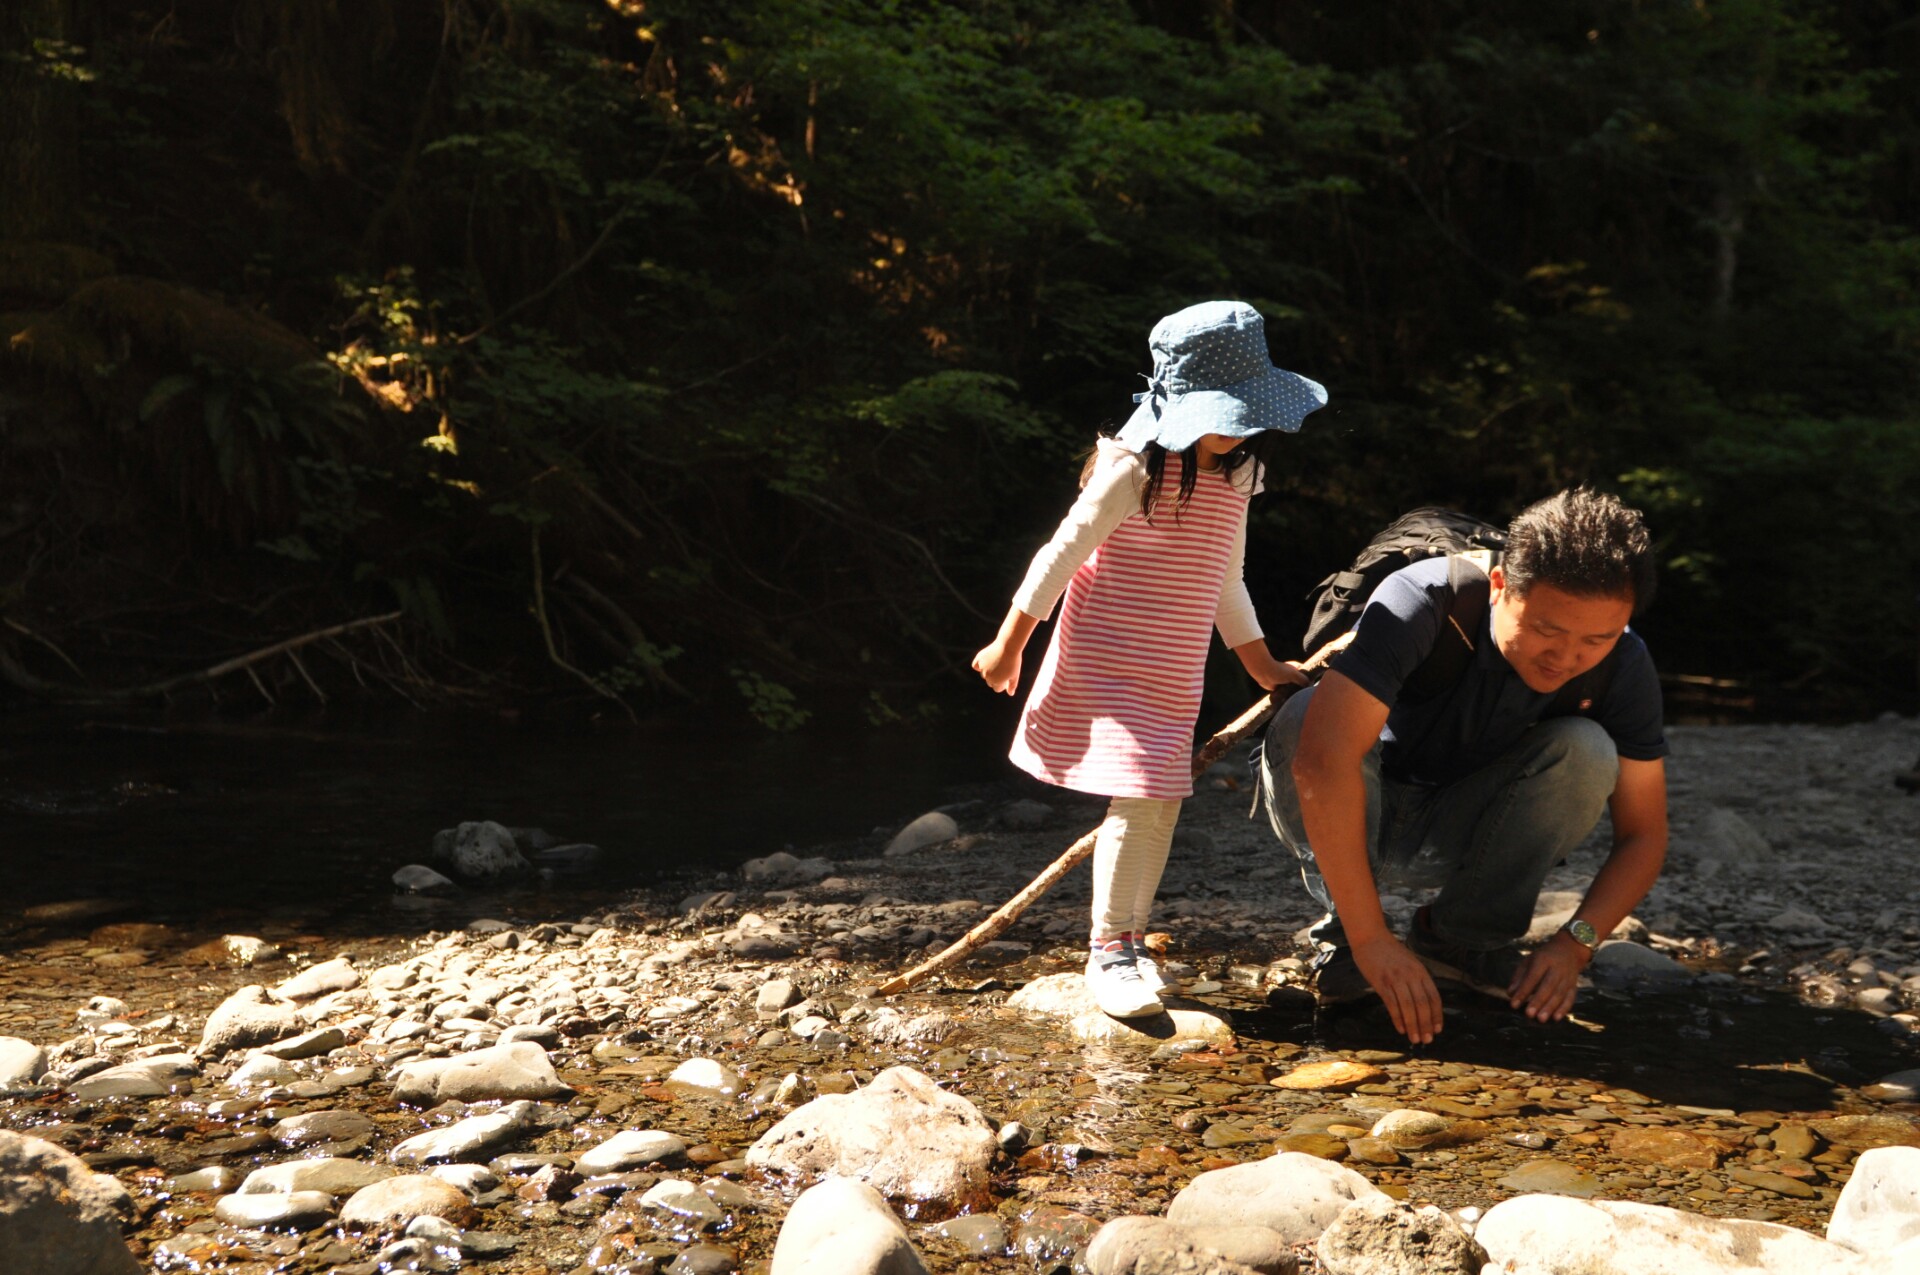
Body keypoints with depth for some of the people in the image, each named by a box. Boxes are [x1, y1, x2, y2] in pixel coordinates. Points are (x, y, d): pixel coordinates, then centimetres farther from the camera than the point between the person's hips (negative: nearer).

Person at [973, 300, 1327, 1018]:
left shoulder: (1235, 475, 8)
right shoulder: (1137, 466, -15)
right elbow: (1062, 555, -11)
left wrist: (1263, 666, 22)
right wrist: (1008, 646, -6)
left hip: (1175, 674, 7)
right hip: (1106, 660, -7)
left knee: (1164, 802, 8)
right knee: (1139, 797, -14)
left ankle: (1129, 940, 23)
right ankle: (1108, 953, -2)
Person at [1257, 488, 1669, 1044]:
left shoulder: (1623, 668, -17)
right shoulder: (1420, 601, -32)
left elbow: (1643, 834, -9)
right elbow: (1323, 759, -43)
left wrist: (1575, 943, -26)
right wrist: (1371, 941, -45)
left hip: (1459, 830, 3)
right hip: (1344, 823, -3)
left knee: (1585, 749, -25)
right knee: (1301, 720, -35)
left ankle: (1458, 936, -7)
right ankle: (1345, 932, -14)